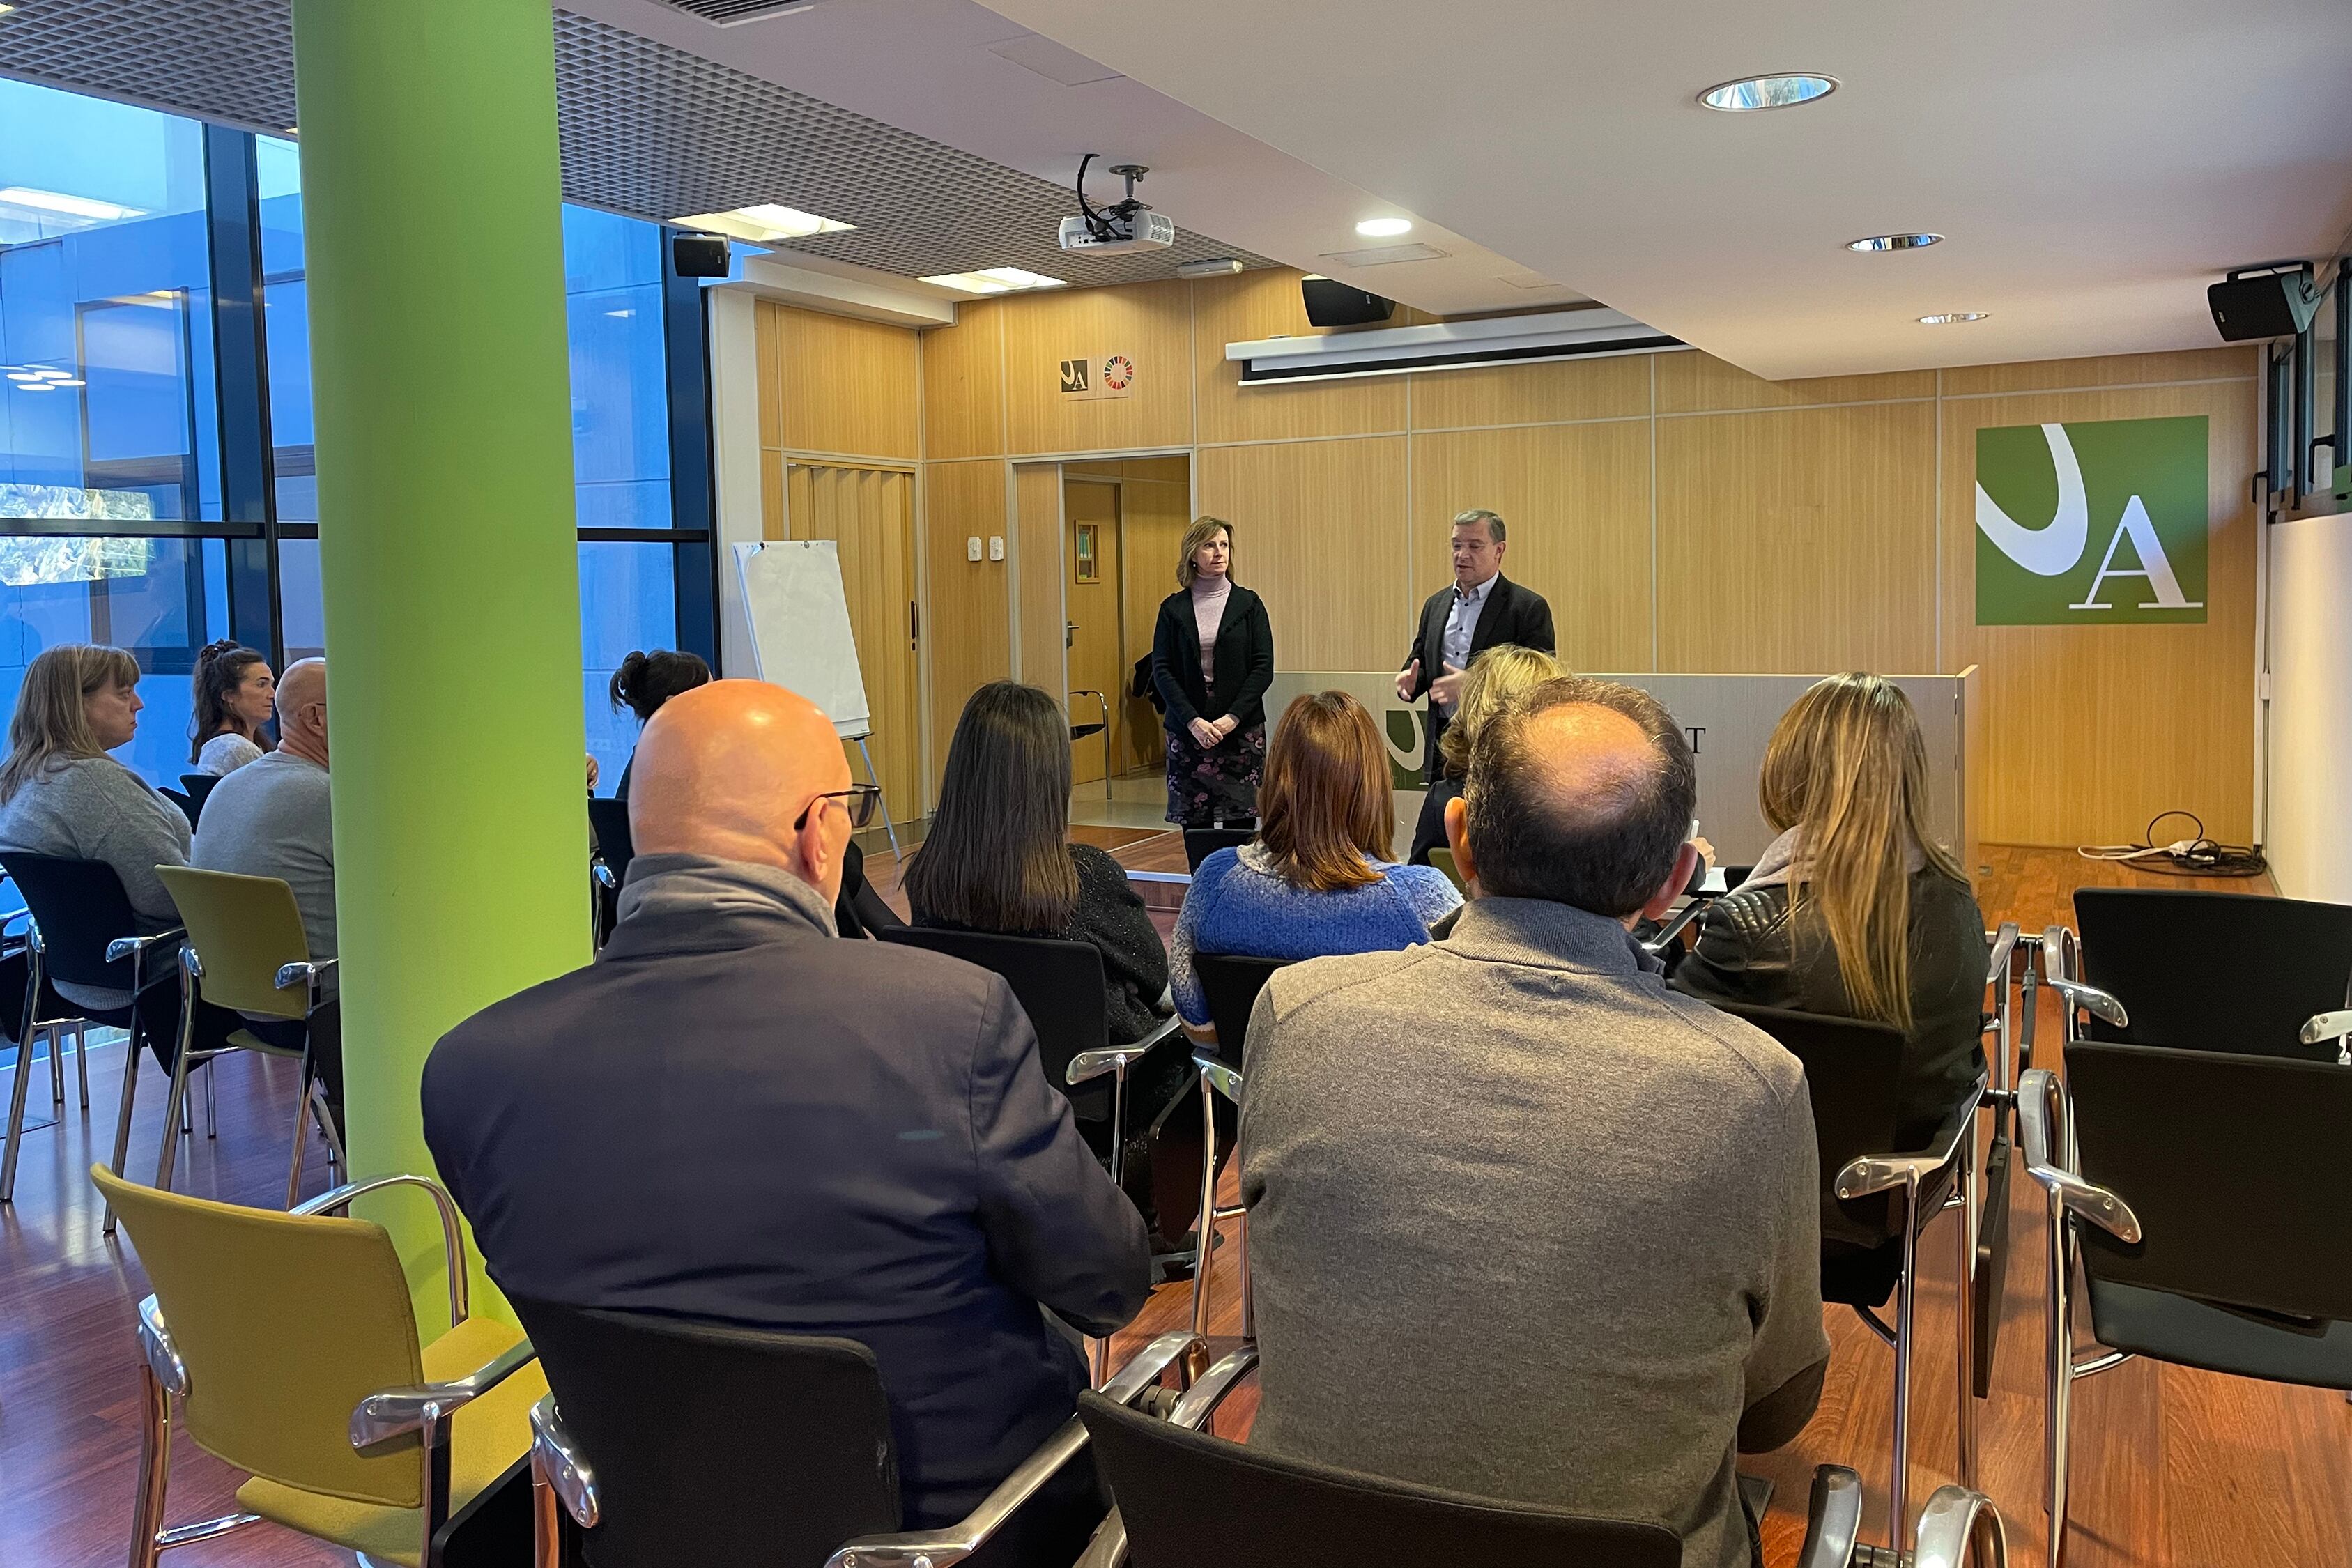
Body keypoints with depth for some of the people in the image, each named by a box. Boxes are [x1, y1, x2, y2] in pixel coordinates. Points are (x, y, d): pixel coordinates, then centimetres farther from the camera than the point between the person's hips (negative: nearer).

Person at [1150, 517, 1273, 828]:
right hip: (1187, 730, 1)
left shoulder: (1248, 604, 5)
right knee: (1194, 827, 0)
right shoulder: (1173, 608, 6)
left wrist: (1233, 717, -12)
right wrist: (1193, 721, -12)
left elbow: (1264, 667, -1)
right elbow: (1161, 670, 0)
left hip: (1242, 729, -1)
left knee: (1240, 824, -3)